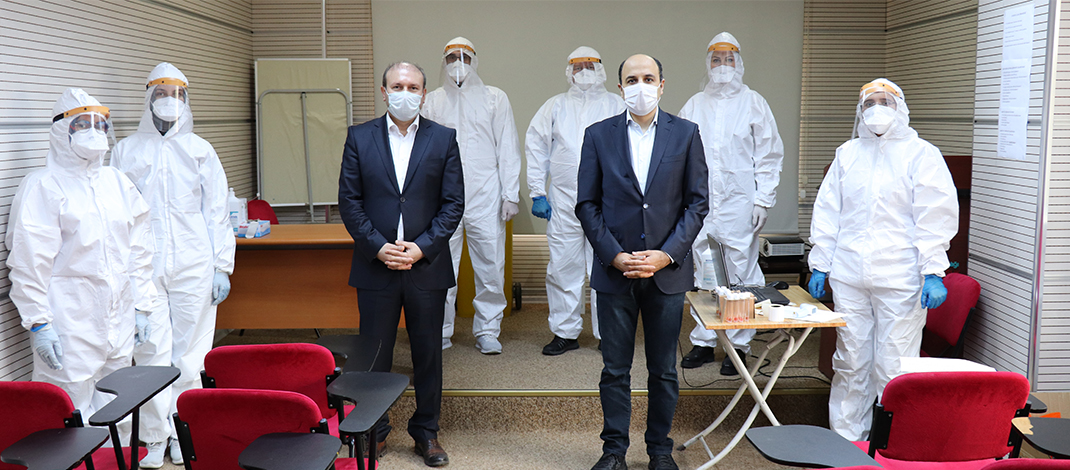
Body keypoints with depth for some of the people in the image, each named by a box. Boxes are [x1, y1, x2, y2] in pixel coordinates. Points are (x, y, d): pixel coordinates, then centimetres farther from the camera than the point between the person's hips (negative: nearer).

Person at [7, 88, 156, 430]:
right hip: (69, 324, -6)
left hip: (119, 322, 6)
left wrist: (142, 306, 15)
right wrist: (38, 323, -14)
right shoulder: (42, 186, -6)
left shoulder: (118, 183, 13)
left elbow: (139, 249, 18)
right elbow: (29, 263, -10)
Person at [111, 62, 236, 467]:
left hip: (193, 267, 0)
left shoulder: (199, 150, 9)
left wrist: (222, 266, 1)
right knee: (151, 353, -1)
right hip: (144, 269, 0)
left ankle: (184, 435, 15)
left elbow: (217, 212, 7)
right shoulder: (126, 151, 10)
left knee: (189, 353, 3)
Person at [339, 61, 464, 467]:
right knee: (373, 354, 7)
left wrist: (422, 247, -11)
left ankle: (426, 431, 23)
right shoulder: (359, 137, 4)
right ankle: (373, 430, 23)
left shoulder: (444, 139, 3)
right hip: (375, 265, 0)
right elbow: (349, 201, 1)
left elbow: (453, 202, 0)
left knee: (428, 352, 9)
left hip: (427, 265, 0)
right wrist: (379, 247, -10)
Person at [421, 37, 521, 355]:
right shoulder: (431, 102, 12)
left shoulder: (495, 99, 10)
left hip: (485, 197, -1)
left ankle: (487, 331, 12)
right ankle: (440, 332, 14)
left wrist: (511, 194, 0)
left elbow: (508, 149, 7)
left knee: (491, 266, 0)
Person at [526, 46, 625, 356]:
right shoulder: (555, 106, 13)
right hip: (563, 202, 1)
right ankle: (565, 332, 13)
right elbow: (536, 148, 12)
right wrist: (537, 192, 4)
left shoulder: (617, 105, 10)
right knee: (562, 267, 2)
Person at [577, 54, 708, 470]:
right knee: (615, 369, 7)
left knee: (664, 370, 10)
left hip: (667, 270, 0)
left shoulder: (686, 134, 3)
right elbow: (587, 205, 2)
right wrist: (614, 255, -9)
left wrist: (667, 254, -10)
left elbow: (697, 203, 1)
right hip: (614, 269, 0)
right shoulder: (598, 135, 3)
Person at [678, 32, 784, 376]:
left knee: (740, 273, -2)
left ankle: (738, 346, 7)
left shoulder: (753, 103, 5)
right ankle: (704, 341, 18)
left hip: (739, 202, -3)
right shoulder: (694, 105, 13)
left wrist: (763, 200, -5)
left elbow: (769, 155, 2)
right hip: (700, 204, 3)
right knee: (703, 273, 8)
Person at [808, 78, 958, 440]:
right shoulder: (847, 154, 14)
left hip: (899, 278, -3)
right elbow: (828, 212, 15)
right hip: (848, 275, 4)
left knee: (893, 368, -2)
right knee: (849, 362, 9)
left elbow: (935, 217, -3)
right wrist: (819, 265, 11)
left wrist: (934, 273, -11)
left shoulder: (921, 154, 2)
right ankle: (845, 440, 21)